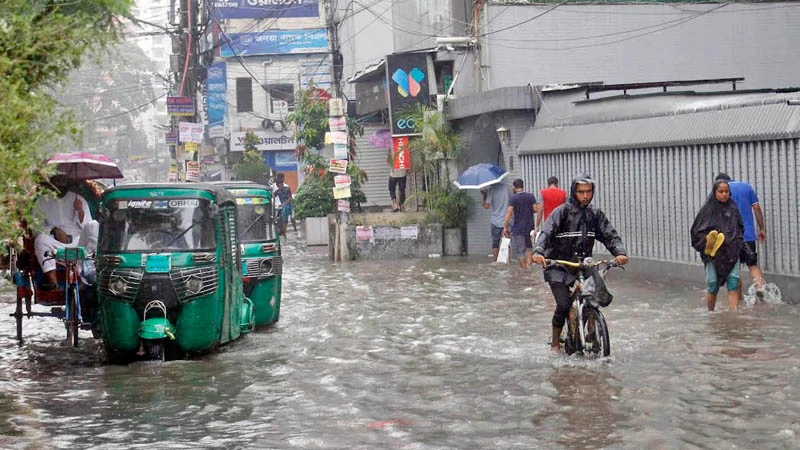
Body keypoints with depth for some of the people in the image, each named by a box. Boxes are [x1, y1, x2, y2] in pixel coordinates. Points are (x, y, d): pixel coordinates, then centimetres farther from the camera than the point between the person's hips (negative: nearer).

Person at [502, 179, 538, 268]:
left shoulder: (513, 198, -8)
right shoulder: (531, 196, 1)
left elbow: (509, 213, -14)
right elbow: (535, 209, -1)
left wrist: (505, 227, -13)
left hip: (517, 228, -4)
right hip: (529, 227, 4)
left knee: (520, 251, 3)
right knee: (528, 248, 19)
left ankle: (524, 269, 6)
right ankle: (528, 265, 3)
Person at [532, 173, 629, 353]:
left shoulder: (596, 214, 8)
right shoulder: (562, 212, -6)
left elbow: (610, 235, 0)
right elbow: (546, 232, -18)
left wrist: (620, 252, -20)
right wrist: (538, 251, -37)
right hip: (559, 266, -4)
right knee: (564, 304, -17)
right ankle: (555, 343, 6)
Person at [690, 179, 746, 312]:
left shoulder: (733, 208, 9)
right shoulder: (708, 209, -2)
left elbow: (740, 228, 21)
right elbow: (697, 231, -3)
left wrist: (739, 243, 4)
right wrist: (706, 239, -20)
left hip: (732, 253, 3)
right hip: (714, 254, -2)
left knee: (733, 285, -8)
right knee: (713, 286, 4)